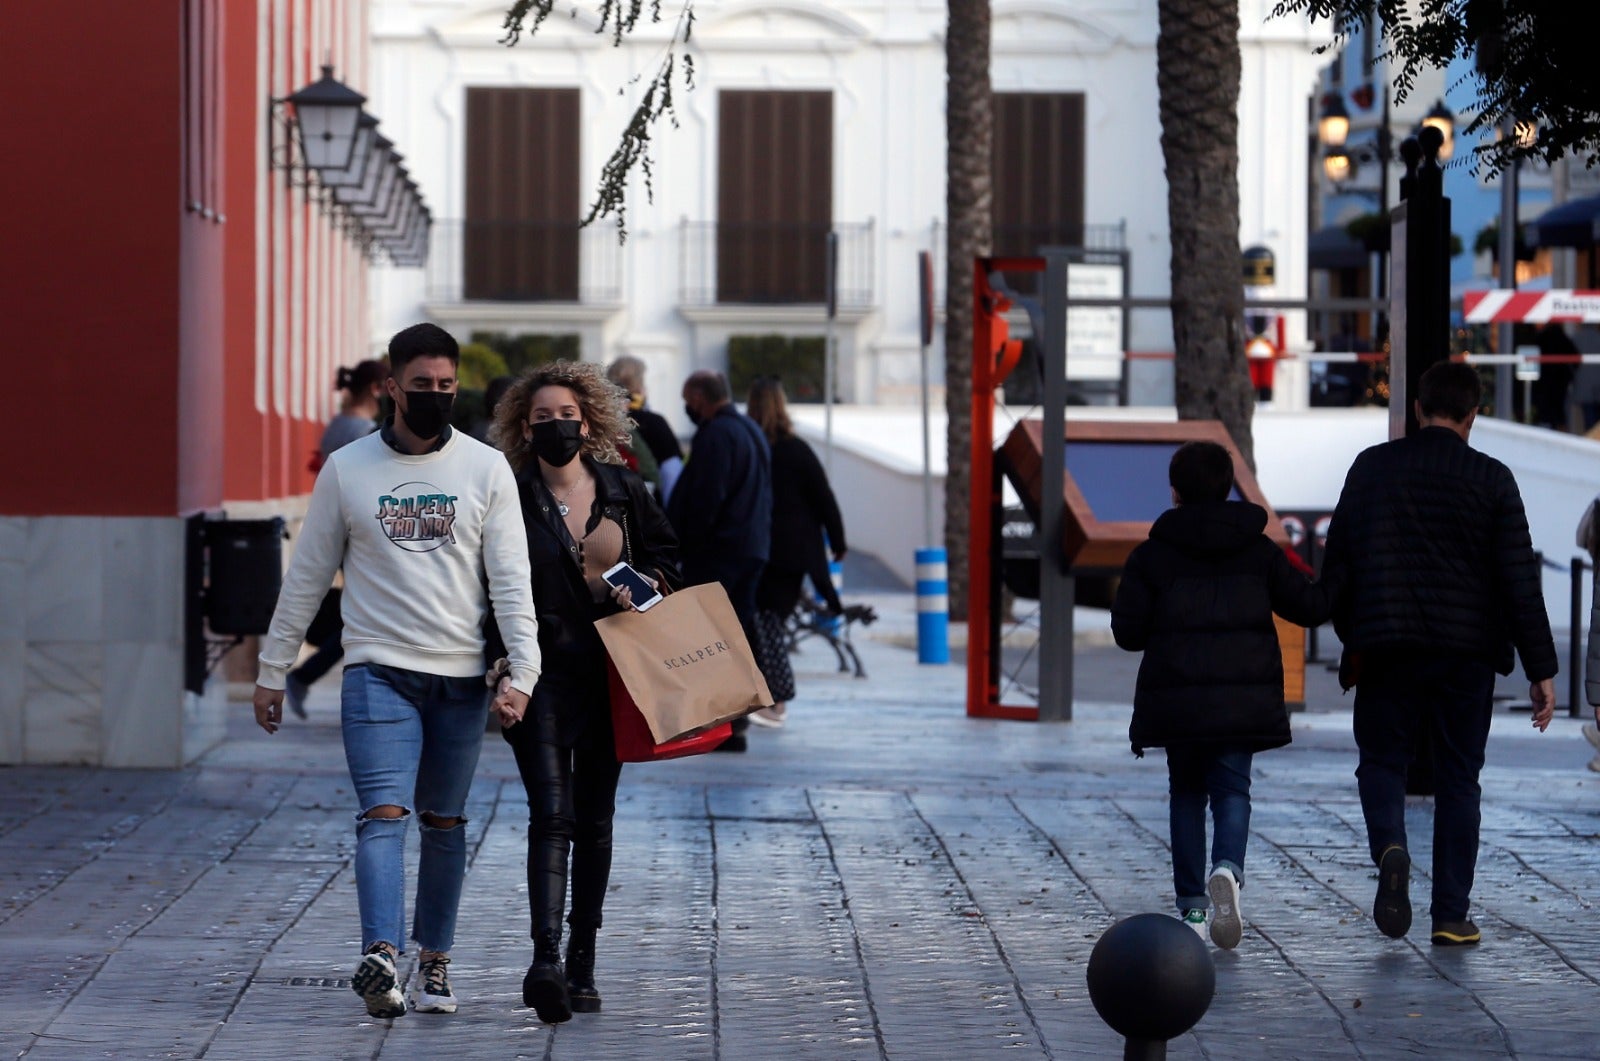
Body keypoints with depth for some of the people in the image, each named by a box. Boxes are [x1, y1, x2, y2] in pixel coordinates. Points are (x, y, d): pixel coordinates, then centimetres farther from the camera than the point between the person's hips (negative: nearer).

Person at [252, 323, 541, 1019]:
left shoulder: (486, 468, 3)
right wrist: (272, 670, 9)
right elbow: (307, 576, 10)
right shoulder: (347, 469, 4)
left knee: (445, 824, 9)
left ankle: (433, 962, 18)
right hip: (378, 671, -1)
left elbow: (511, 578, -1)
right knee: (384, 812, -15)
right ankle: (380, 956, -28)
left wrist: (522, 670, -14)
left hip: (460, 676, 1)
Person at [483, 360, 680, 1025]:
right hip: (540, 671, -4)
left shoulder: (624, 491, 7)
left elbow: (665, 555, 18)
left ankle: (581, 964, 19)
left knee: (594, 819, 10)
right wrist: (502, 668, -9)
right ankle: (545, 961, -25)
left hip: (609, 671, 4)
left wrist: (642, 583, -4)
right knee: (551, 815, -16)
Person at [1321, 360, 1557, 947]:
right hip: (1468, 653, 0)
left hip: (1387, 648, 0)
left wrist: (1351, 635, 20)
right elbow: (1520, 578, -5)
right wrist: (1541, 669, -2)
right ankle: (1451, 915, 7)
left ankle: (1389, 847, -19)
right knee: (1458, 777, 8)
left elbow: (1336, 558, 6)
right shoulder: (1491, 478, -2)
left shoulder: (1371, 467, 2)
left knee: (1382, 760, 12)